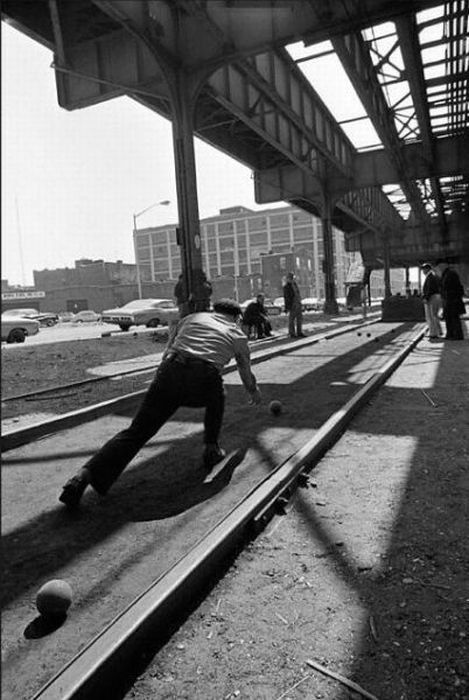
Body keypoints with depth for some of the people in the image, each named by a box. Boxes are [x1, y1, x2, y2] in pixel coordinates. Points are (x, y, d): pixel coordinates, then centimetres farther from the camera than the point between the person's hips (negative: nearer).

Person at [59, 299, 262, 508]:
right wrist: (254, 393, 61)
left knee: (136, 432, 0)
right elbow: (246, 374, 41)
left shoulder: (192, 317, 30)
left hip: (169, 373, 2)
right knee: (216, 396, 34)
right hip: (203, 383, -1)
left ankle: (85, 474, -14)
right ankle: (211, 450, 31)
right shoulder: (237, 334, 27)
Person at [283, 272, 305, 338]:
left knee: (300, 318, 9)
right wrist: (287, 307, -15)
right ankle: (292, 334, 3)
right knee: (292, 319, -2)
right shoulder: (286, 287, -8)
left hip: (298, 304, 8)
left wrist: (300, 303, 19)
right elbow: (286, 297, -11)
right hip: (292, 305, -8)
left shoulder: (295, 284, 15)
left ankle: (299, 333, 16)